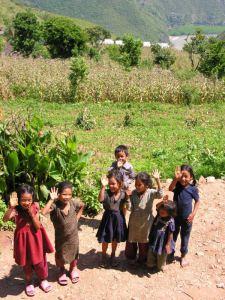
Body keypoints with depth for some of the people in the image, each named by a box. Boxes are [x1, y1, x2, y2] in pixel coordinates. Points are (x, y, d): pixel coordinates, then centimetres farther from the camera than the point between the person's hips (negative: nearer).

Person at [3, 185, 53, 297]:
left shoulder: (35, 207, -14)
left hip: (35, 238, 1)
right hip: (23, 239, -1)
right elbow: (5, 219, -39)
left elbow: (38, 227, -14)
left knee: (39, 261, 15)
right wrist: (11, 207, -53)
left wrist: (32, 214, -27)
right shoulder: (16, 210, -19)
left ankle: (43, 279, 43)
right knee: (26, 263, 17)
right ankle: (28, 282, 44)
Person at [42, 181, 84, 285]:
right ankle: (62, 271, 49)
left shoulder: (74, 202, -18)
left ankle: (73, 269, 52)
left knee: (74, 253, 23)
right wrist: (51, 199, -41)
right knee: (60, 254, 19)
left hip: (73, 235, 2)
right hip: (60, 236, -2)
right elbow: (43, 212, -45)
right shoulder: (55, 205, -27)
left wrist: (77, 217, -2)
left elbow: (82, 206, 5)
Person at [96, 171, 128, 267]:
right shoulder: (107, 192, -18)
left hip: (118, 218, 2)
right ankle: (103, 256, 37)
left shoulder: (123, 194, -10)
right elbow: (100, 199, -39)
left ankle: (113, 255, 43)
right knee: (105, 240, 13)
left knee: (115, 239, 19)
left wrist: (123, 218, 9)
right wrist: (103, 186, -47)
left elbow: (123, 208, 3)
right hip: (108, 218, -2)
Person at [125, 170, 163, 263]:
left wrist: (157, 180, -48)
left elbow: (160, 194, -39)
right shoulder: (133, 193, -7)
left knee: (144, 243, 17)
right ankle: (131, 257, 43)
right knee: (131, 241, 19)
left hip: (145, 223, -3)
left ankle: (142, 259, 39)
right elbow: (130, 207, 0)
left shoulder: (150, 193, -18)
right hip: (134, 222, 3)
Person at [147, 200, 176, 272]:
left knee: (161, 255, 21)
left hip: (162, 242, -5)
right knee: (151, 253, 23)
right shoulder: (159, 214, -14)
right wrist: (162, 202, -26)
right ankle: (151, 264, 50)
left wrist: (168, 244, -13)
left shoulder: (170, 221, -28)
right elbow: (157, 206, -6)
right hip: (154, 239, 5)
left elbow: (170, 233, -20)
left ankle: (161, 266, 49)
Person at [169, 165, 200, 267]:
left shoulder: (193, 189, -14)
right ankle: (170, 253, 35)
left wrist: (193, 214, -12)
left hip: (187, 218, -1)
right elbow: (170, 189, -34)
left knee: (184, 238, 16)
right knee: (172, 236, 16)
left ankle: (183, 256, 35)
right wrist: (176, 178, -45)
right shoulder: (177, 185, -13)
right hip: (175, 216, 1)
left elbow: (197, 201, -3)